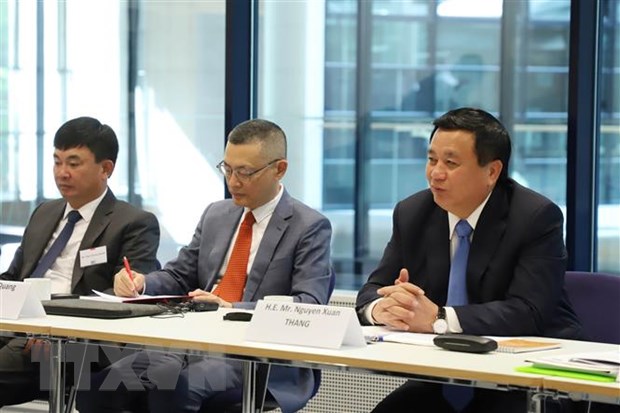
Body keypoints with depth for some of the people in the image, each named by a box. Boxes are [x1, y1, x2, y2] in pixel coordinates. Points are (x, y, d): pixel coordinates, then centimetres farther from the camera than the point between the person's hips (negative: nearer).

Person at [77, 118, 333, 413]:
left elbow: (309, 306, -13)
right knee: (97, 386, -18)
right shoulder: (216, 214, 18)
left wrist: (232, 308, -25)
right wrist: (140, 283, -2)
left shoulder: (310, 228, -2)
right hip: (195, 343, 6)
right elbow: (179, 277, 22)